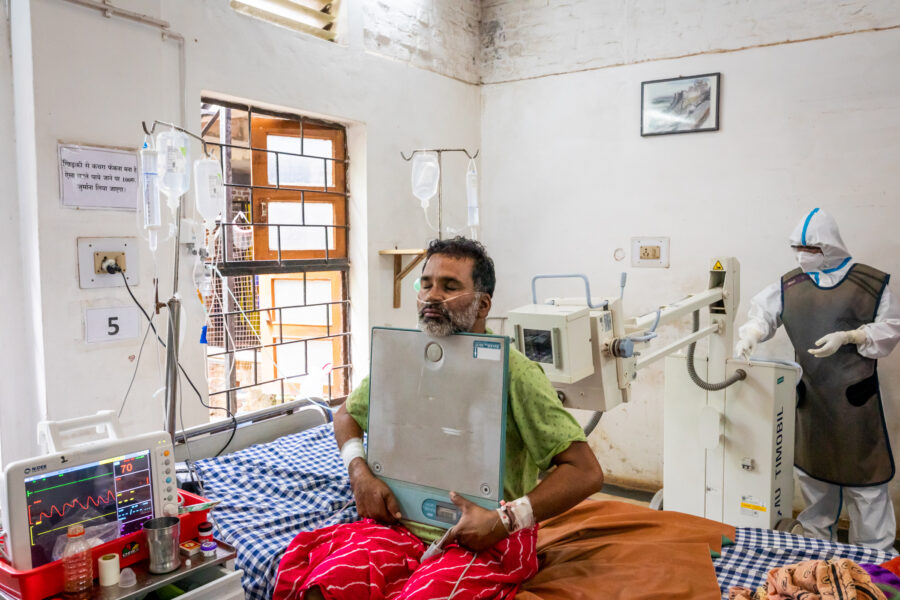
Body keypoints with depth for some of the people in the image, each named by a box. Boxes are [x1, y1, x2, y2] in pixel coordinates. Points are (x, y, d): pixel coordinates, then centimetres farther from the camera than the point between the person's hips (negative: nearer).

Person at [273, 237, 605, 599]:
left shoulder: (515, 373, -13)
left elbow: (586, 472, -13)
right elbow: (346, 414, 20)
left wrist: (504, 520, -21)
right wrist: (359, 472, 0)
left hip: (485, 541, -3)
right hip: (402, 525, 4)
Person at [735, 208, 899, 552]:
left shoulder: (871, 283, -4)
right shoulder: (790, 285, 6)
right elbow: (763, 314, 4)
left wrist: (847, 337, -17)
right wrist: (749, 336, -17)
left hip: (854, 394, -4)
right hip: (810, 394, 4)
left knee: (863, 472, 1)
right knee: (811, 468, 16)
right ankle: (816, 540, 34)